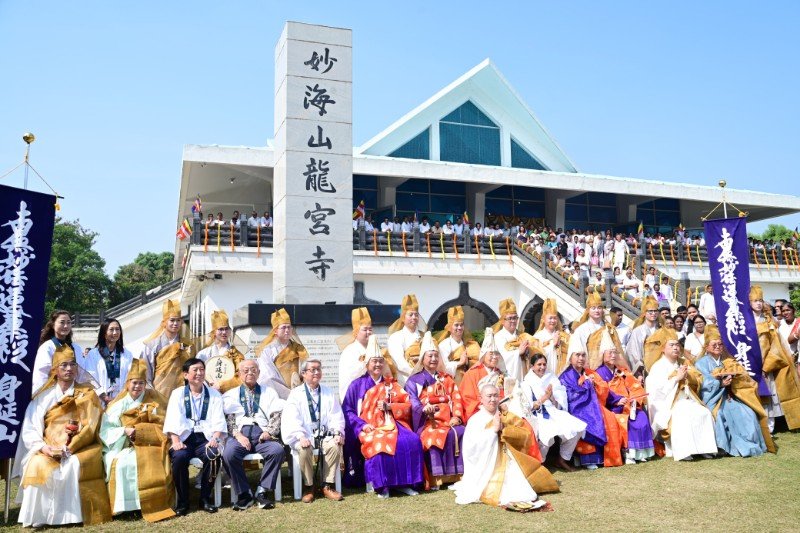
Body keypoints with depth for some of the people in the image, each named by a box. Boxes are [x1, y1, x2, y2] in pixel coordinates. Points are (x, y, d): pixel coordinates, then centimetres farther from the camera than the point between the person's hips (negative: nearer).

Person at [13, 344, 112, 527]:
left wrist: (68, 449, -15)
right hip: (49, 450, 1)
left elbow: (90, 427, -3)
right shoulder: (43, 396, 10)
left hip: (80, 449, -1)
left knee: (73, 466, -31)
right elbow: (29, 428, 2)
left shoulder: (87, 393, 7)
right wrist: (42, 446, -17)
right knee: (38, 466, -28)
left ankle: (73, 515, -19)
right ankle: (37, 516, -17)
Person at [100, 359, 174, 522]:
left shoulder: (153, 399, 7)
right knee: (120, 464, -29)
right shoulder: (118, 403, 9)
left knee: (154, 462, -31)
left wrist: (139, 431, -14)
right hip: (124, 445, 2)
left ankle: (155, 504, -18)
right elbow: (106, 430, 1)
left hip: (149, 444, -1)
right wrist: (125, 430, -17)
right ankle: (124, 505, -15)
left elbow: (162, 425, 0)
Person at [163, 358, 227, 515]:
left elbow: (218, 422, 2)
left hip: (206, 438, 0)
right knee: (179, 457, -32)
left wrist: (214, 439, -17)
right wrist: (175, 441, -18)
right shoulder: (178, 393, 11)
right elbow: (173, 421, -2)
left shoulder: (214, 394, 12)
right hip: (184, 437, 0)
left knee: (212, 455, -31)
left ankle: (205, 499, -11)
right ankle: (182, 502, -12)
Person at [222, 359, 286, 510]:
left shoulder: (269, 393, 22)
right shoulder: (231, 395, 20)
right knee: (228, 454, -32)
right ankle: (244, 494, -16)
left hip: (262, 434, 1)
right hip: (240, 433, 0)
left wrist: (269, 431, -9)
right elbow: (228, 418, 6)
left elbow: (276, 415, 10)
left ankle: (263, 491, -17)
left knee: (278, 450, -31)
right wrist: (238, 434, -11)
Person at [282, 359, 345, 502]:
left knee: (335, 445, -28)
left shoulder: (329, 393, 14)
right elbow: (292, 419, -7)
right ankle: (309, 486, -12)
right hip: (305, 436, -2)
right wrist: (301, 436, -23)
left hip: (325, 435, 2)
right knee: (304, 449, -33)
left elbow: (336, 416, 8)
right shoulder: (296, 394, 4)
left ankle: (327, 486, -14)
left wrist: (338, 432, -11)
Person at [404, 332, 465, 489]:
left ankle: (459, 475, -22)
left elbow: (456, 399, 12)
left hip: (448, 420, 3)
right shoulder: (414, 380, 11)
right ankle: (435, 478, -32)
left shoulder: (447, 378, 23)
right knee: (436, 436, -34)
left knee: (461, 433, -27)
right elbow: (412, 401, -5)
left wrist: (457, 417, -8)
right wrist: (424, 409, -27)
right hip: (427, 421, -3)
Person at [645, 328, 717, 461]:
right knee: (682, 416, -33)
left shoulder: (684, 363, 16)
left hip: (686, 400, 6)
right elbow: (657, 389, -15)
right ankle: (681, 451, -29)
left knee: (704, 413, -19)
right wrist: (676, 378, -15)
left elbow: (698, 381, 12)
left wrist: (688, 376, -9)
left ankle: (703, 447, -14)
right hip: (667, 403, -6)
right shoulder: (658, 366, -3)